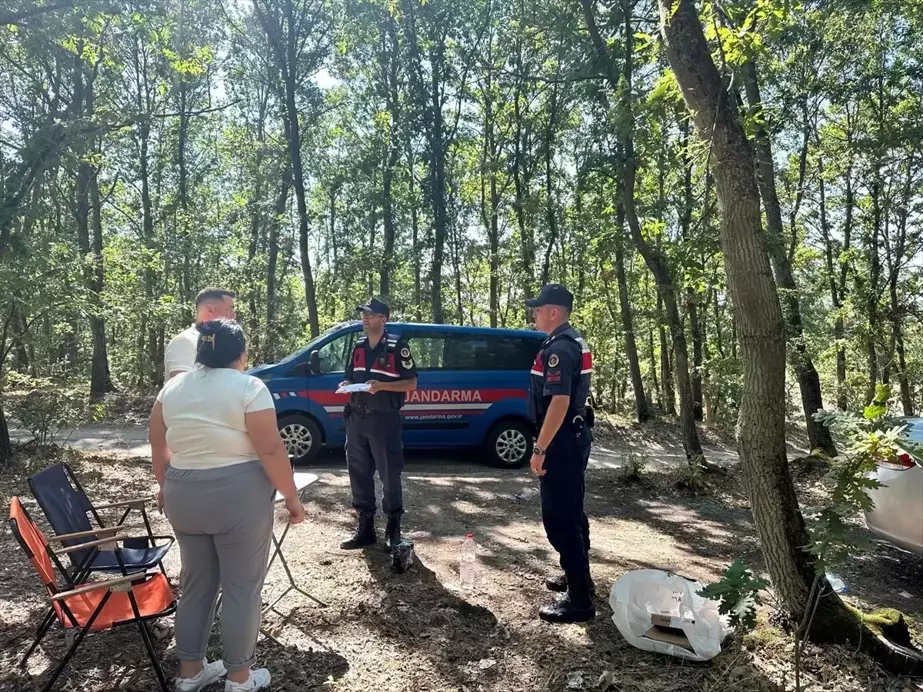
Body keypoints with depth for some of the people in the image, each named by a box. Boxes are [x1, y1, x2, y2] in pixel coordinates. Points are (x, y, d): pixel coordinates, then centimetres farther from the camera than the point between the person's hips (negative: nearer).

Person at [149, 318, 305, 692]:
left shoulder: (172, 387, 5)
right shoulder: (249, 388, -13)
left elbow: (159, 447, 12)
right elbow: (271, 450, -16)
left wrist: (165, 487, 25)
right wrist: (291, 497, -8)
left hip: (183, 495, 6)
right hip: (238, 495, -6)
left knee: (196, 582, 19)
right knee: (241, 587, 7)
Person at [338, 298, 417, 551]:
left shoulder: (397, 346, -6)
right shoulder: (358, 347, 13)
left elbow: (411, 383, -7)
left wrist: (382, 385, -20)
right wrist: (346, 385, -1)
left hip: (384, 419, -6)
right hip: (356, 418, 6)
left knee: (390, 475, 1)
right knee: (359, 475, 9)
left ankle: (393, 530, 13)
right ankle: (364, 529, 20)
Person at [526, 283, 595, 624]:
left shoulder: (559, 347, -19)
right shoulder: (572, 341, 14)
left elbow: (559, 401, -27)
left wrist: (540, 448, -25)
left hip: (562, 442, -11)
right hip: (573, 437, 11)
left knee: (559, 518, -5)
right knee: (570, 512, 20)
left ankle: (580, 600, 2)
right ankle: (577, 576, 35)